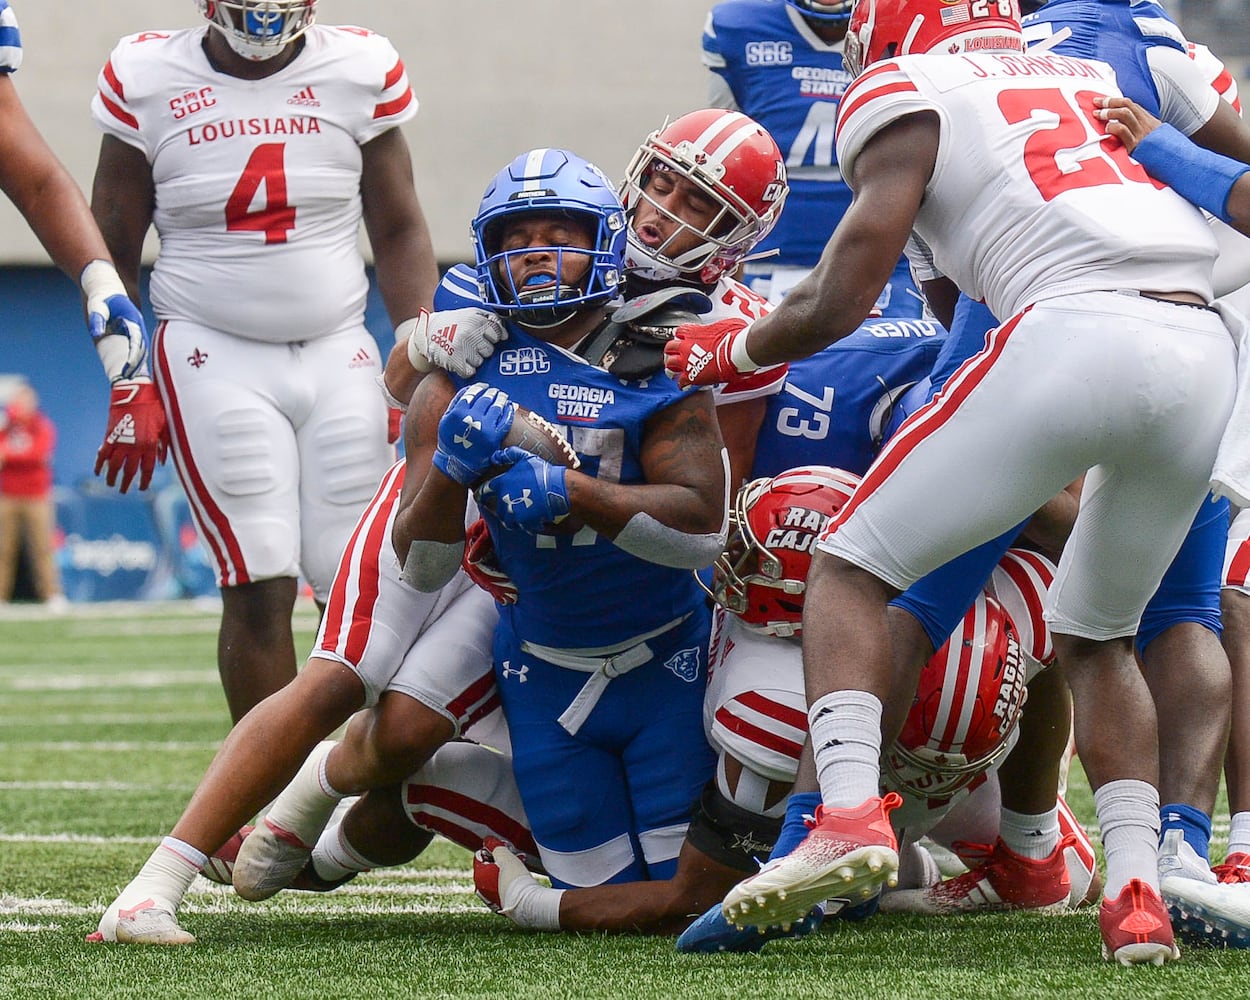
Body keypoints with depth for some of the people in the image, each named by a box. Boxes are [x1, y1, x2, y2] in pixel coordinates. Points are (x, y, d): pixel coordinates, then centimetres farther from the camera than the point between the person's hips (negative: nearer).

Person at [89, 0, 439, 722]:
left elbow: (399, 232, 9)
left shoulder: (360, 72, 2)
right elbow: (112, 249, 6)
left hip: (338, 356, 2)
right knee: (261, 588, -11)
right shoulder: (147, 80, -1)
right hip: (214, 358, -2)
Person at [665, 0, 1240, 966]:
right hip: (1204, 354, 6)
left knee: (851, 568, 9)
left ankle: (851, 809, -13)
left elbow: (836, 307, 5)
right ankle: (1137, 893, 8)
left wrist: (722, 350, 24)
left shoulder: (909, 98, 12)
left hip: (1074, 333, -6)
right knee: (1097, 636, 25)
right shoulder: (1095, 80, 30)